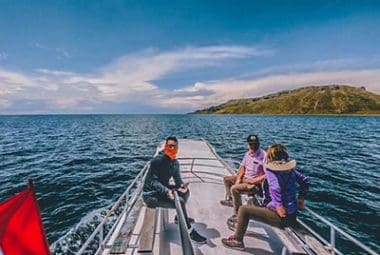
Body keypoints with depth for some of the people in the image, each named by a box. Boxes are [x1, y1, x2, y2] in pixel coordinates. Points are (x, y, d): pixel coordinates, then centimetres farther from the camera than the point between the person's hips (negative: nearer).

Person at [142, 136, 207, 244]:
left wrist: (181, 185, -18)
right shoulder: (158, 160, -22)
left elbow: (177, 178, 5)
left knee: (185, 191, 13)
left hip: (162, 189, 9)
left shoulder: (175, 162, 4)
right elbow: (153, 181, -27)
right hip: (150, 194, -9)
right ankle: (190, 232, -11)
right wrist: (166, 191, -42)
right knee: (179, 201, -26)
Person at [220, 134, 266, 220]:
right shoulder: (248, 153, 3)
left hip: (256, 184, -9)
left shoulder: (263, 156, -23)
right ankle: (230, 200, 32)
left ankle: (237, 213, -12)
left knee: (234, 189, -29)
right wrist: (238, 178, 0)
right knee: (226, 179, 17)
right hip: (245, 178, 9)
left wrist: (252, 181, -22)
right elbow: (243, 166, 14)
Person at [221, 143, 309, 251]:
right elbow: (305, 181, 15)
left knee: (243, 210, -1)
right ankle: (240, 224, 47)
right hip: (293, 215, 9)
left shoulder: (270, 169, -19)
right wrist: (301, 198, 19)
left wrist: (279, 205, -24)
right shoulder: (290, 169, 3)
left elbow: (275, 187, -36)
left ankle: (237, 241, 15)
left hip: (281, 217, -9)